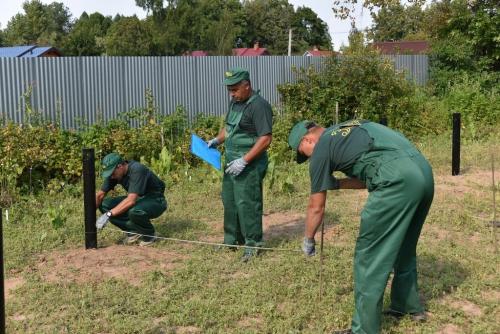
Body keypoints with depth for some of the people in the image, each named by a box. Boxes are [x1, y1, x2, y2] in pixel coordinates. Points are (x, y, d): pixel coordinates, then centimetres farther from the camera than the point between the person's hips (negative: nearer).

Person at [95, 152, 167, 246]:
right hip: (139, 199, 8)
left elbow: (131, 200, -36)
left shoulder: (137, 170, -30)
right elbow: (100, 195, -1)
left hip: (156, 201, -8)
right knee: (104, 205, -8)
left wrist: (109, 214, -35)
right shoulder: (114, 172, -7)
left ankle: (149, 235, -8)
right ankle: (133, 231, 2)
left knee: (134, 211, -39)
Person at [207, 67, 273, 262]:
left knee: (247, 203, -5)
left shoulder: (259, 106, -16)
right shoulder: (235, 102, 13)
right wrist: (217, 140, 7)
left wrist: (244, 161, -23)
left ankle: (253, 244, 7)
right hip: (232, 161, 9)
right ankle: (232, 239, 28)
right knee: (229, 201, 15)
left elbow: (266, 139, -21)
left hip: (249, 165, -9)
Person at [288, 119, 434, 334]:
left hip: (398, 180, -9)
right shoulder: (349, 129, 29)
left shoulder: (322, 149, 8)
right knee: (405, 247, 25)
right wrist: (337, 183, 36)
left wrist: (308, 240, 27)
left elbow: (316, 207, 14)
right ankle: (410, 306, 39)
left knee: (369, 256, 2)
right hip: (424, 172, 9)